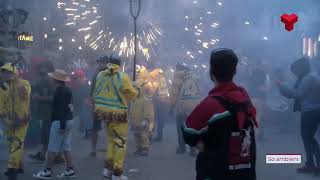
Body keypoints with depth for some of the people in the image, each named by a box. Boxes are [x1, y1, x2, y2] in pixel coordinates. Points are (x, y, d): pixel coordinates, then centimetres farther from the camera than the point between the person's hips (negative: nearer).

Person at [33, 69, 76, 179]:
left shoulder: (59, 91, -16)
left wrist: (62, 125, -23)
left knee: (52, 148, -2)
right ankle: (70, 170, 12)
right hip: (69, 120, 9)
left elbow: (62, 109, -22)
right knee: (66, 147, 12)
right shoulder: (67, 90, 12)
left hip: (59, 122, -9)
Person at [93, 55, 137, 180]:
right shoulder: (122, 77, -14)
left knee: (111, 140, 22)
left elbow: (97, 93, 4)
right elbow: (132, 93, -5)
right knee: (121, 142, 5)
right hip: (118, 113, -6)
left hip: (104, 112, 6)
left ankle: (108, 169, 23)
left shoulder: (100, 75, 0)